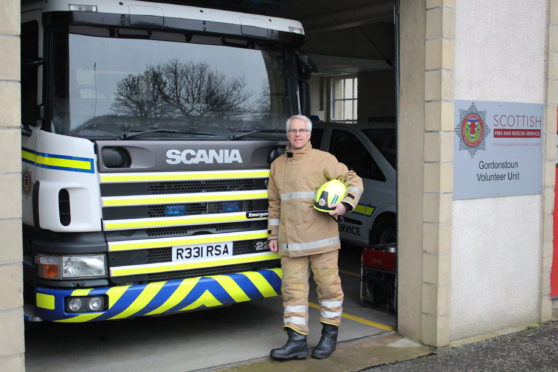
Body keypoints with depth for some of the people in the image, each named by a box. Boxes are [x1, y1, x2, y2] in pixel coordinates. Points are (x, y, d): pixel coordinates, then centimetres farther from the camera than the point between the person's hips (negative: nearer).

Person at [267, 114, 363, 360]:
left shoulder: (323, 160, 0)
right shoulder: (278, 165, 15)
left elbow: (353, 180, 2)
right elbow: (275, 203, 19)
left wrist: (346, 205, -15)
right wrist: (273, 234, 15)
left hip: (321, 238, -3)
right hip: (290, 242, 4)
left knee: (328, 285, 3)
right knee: (293, 289, 1)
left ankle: (330, 335, 19)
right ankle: (297, 342, 5)